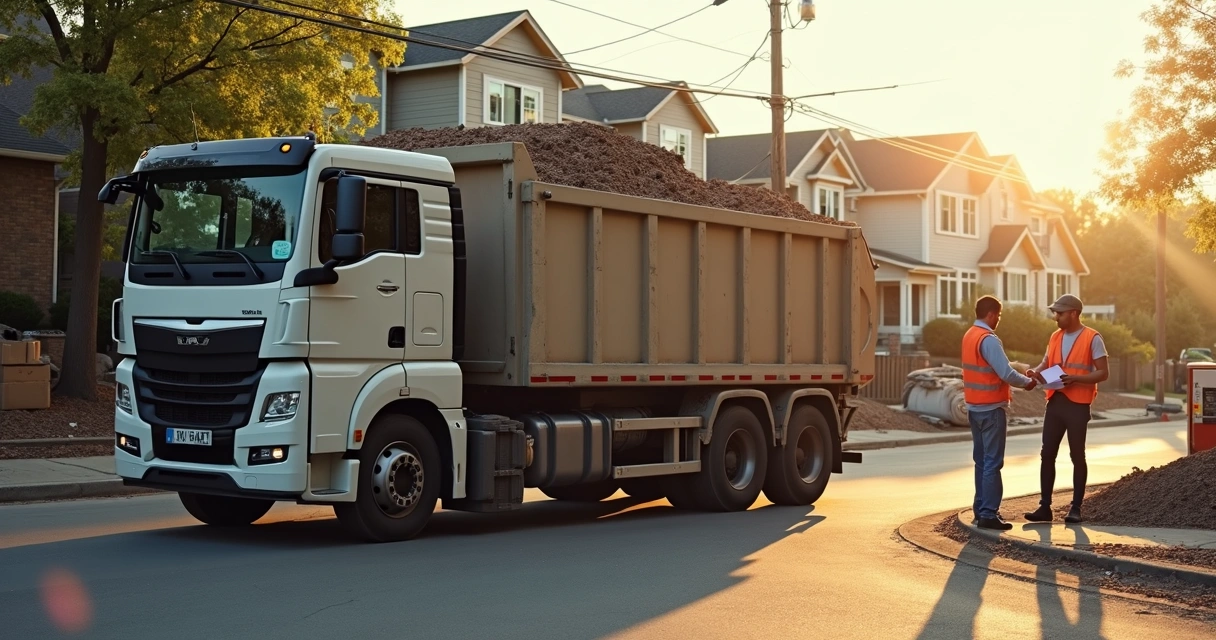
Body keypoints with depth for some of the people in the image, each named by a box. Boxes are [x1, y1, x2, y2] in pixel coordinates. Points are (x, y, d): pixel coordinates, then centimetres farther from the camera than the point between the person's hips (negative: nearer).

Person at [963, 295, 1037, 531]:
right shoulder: (988, 339, -18)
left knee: (981, 460, 15)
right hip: (991, 408, -9)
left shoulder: (969, 336, 10)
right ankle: (988, 514, -8)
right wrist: (1027, 382, -6)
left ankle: (981, 509, 19)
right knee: (993, 462, -7)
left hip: (975, 407, 9)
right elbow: (1006, 373, -22)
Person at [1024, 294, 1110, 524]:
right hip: (1055, 401, 6)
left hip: (1078, 404, -6)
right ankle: (1044, 506, 7)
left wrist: (1075, 379, -22)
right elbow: (1046, 363, 19)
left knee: (1077, 456, 3)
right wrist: (1036, 372, -5)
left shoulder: (1092, 338, -7)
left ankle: (1076, 508, 11)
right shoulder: (1055, 336, 12)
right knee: (1047, 454, 3)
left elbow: (1103, 373, -9)